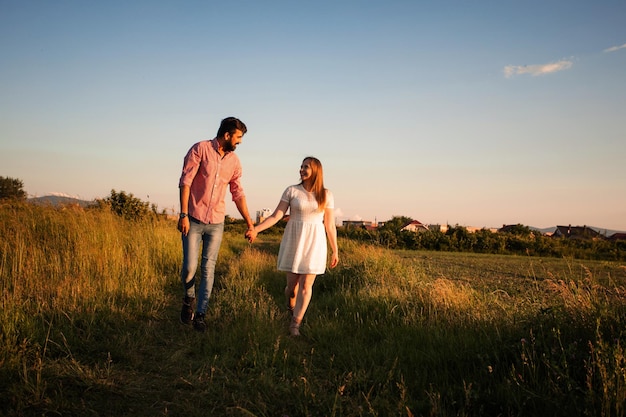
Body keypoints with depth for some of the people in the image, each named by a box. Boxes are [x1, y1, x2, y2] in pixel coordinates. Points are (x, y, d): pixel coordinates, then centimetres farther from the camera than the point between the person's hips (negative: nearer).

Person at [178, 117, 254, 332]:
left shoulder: (234, 161, 6)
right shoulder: (200, 149, -8)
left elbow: (237, 193, 10)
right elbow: (185, 182, -11)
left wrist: (249, 223, 6)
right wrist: (183, 215, -16)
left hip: (216, 223, 4)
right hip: (193, 220, -3)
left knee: (208, 269, 3)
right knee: (189, 266, -5)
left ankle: (201, 314, 12)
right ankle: (188, 300, 24)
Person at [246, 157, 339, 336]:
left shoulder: (326, 195, 1)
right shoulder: (292, 191, -1)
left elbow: (330, 225, 3)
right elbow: (276, 216, -5)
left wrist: (335, 250, 4)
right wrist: (256, 229, -17)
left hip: (314, 243, 0)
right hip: (293, 242, 0)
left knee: (306, 285, -4)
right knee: (292, 285, 5)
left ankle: (295, 324, 5)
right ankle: (291, 307, 38)